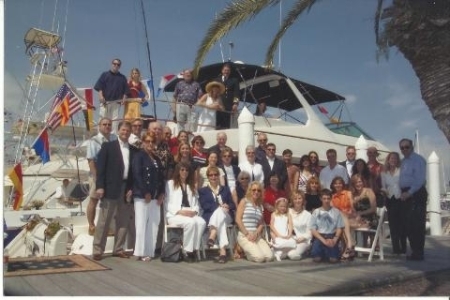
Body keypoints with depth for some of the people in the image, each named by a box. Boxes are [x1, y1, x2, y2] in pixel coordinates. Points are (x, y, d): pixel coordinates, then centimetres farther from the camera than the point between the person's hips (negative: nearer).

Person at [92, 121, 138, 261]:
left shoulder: (134, 150, 12)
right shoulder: (108, 146, 2)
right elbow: (100, 167, -4)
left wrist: (132, 188, 1)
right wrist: (100, 186, -12)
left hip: (127, 189, 4)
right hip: (111, 188, -4)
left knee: (123, 222, 7)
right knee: (104, 221, 0)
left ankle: (118, 249, 17)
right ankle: (97, 250, 6)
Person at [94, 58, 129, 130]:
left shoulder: (122, 78, 15)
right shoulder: (105, 75, 9)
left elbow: (125, 90, 12)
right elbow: (99, 87, 2)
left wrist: (124, 99, -2)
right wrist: (100, 96, -11)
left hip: (116, 102, 2)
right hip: (105, 101, -2)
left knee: (115, 119, 0)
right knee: (103, 118, -5)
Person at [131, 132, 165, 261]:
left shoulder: (157, 159, 18)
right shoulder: (139, 156, -2)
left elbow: (161, 177, 17)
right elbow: (137, 175, -12)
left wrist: (161, 193, 4)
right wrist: (145, 193, -16)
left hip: (155, 196, 7)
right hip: (142, 196, -7)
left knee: (154, 224, 5)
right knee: (142, 224, -5)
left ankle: (150, 251, 11)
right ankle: (140, 252, 0)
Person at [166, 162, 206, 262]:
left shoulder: (192, 186, 26)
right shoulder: (170, 183, 10)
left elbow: (196, 203, 18)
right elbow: (168, 204, 1)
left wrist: (195, 211, -5)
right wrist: (180, 211, -14)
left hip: (191, 214, 4)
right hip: (174, 214, -4)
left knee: (201, 222, -30)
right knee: (191, 222, -35)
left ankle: (194, 249, -25)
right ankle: (187, 250, -23)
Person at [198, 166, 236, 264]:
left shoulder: (225, 189, 25)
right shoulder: (203, 191, 18)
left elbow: (232, 205, 12)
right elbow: (204, 206, -1)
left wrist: (227, 206, -13)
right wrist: (219, 206, -16)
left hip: (226, 216, 2)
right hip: (210, 216, -2)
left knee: (220, 211, -36)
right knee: (220, 216, -39)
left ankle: (212, 236, -51)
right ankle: (222, 250, -50)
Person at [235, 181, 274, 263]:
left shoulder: (260, 206, 17)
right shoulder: (244, 201, 2)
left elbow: (261, 223, 12)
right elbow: (238, 220, -7)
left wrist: (256, 233, -8)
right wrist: (247, 234, -12)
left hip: (257, 236, 6)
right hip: (244, 235, -6)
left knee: (269, 257, -13)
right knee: (259, 257, -23)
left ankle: (248, 250, 13)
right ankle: (244, 252, 8)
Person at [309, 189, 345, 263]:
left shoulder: (336, 212, 7)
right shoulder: (316, 212, 5)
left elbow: (339, 228, 6)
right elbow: (313, 230, 1)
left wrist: (334, 240, -12)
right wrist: (323, 240, -13)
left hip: (332, 237, 0)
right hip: (319, 236, 0)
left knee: (333, 259, -23)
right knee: (317, 258, -24)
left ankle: (331, 252, 11)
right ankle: (322, 253, 11)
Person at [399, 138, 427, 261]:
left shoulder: (418, 160, -9)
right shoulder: (403, 161, 17)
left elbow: (420, 180, -16)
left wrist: (409, 193, -18)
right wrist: (402, 193, 9)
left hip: (416, 194, -9)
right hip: (406, 195, 9)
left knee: (417, 224, -7)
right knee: (409, 224, 10)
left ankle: (418, 253, -1)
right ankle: (415, 251, 19)